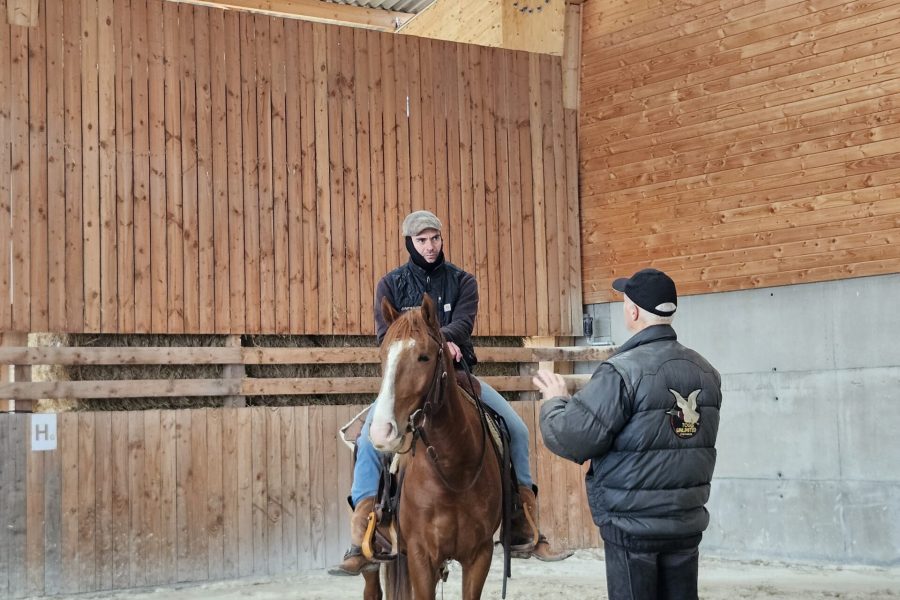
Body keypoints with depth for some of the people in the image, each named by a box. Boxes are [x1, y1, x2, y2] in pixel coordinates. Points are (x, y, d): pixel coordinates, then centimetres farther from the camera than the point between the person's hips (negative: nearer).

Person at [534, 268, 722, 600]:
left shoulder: (622, 371, -19)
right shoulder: (706, 372, 4)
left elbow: (572, 439, -19)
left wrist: (555, 401, 2)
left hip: (632, 524, -6)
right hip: (687, 521, 6)